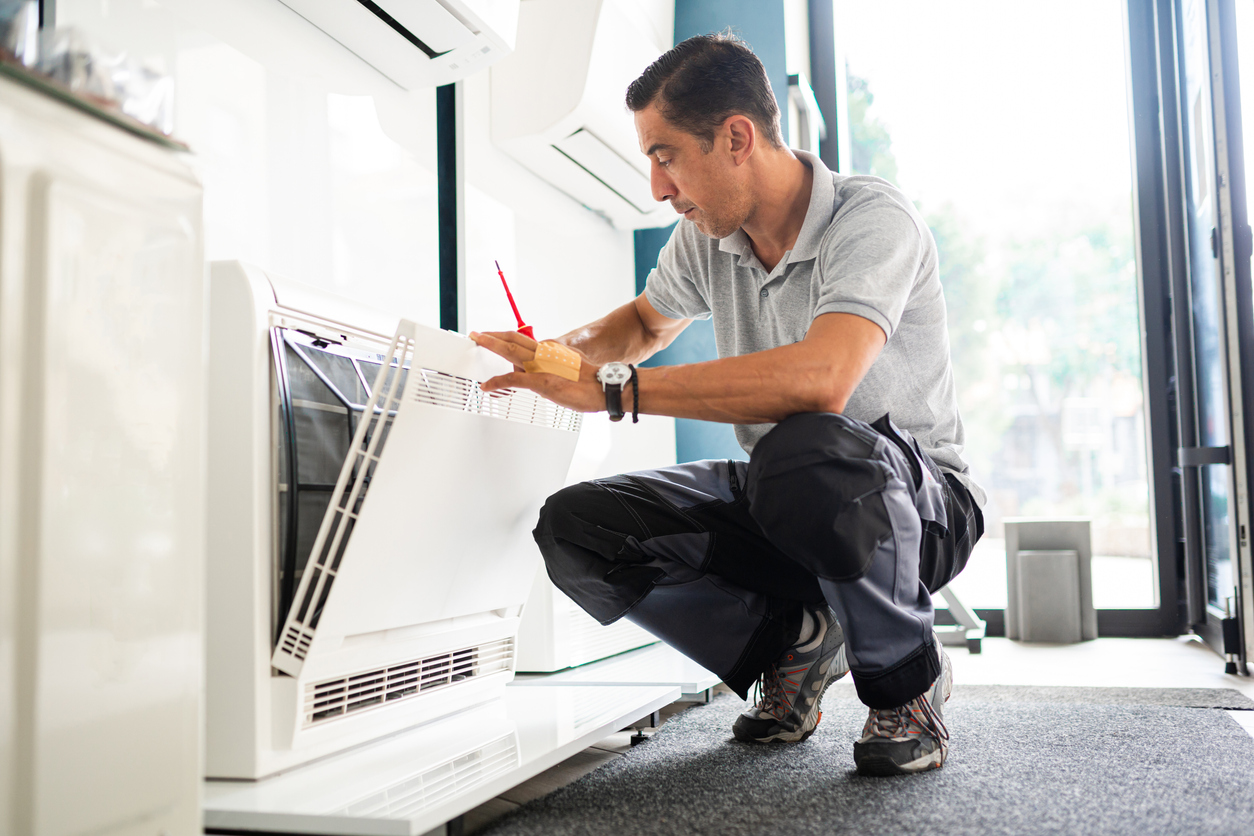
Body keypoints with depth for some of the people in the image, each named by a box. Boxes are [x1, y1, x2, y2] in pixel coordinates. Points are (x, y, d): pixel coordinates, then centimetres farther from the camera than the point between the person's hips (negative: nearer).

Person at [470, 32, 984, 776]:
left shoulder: (874, 219, -20)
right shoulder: (706, 240, 0)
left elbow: (819, 378, -40)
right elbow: (647, 322, 23)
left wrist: (612, 389, -37)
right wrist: (568, 351, 0)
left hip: (917, 502, -6)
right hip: (780, 498, 6)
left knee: (806, 449, -42)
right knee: (576, 527, -14)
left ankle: (908, 681, -10)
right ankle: (791, 641, 7)